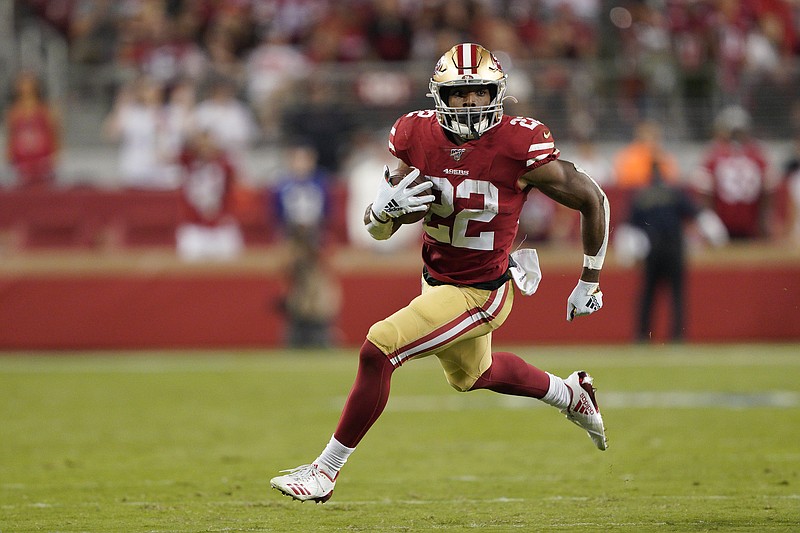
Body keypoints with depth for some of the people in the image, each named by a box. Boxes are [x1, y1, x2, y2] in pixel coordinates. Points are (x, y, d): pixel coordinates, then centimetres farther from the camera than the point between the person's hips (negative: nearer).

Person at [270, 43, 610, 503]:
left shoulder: (521, 147, -24)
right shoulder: (416, 136, -11)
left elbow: (594, 201, -10)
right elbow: (378, 230, -1)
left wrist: (590, 283, -2)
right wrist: (384, 209, -26)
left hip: (481, 293, -7)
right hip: (438, 280, 7)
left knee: (378, 350, -18)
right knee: (472, 374, 30)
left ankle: (327, 470, -3)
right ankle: (571, 394, 56)